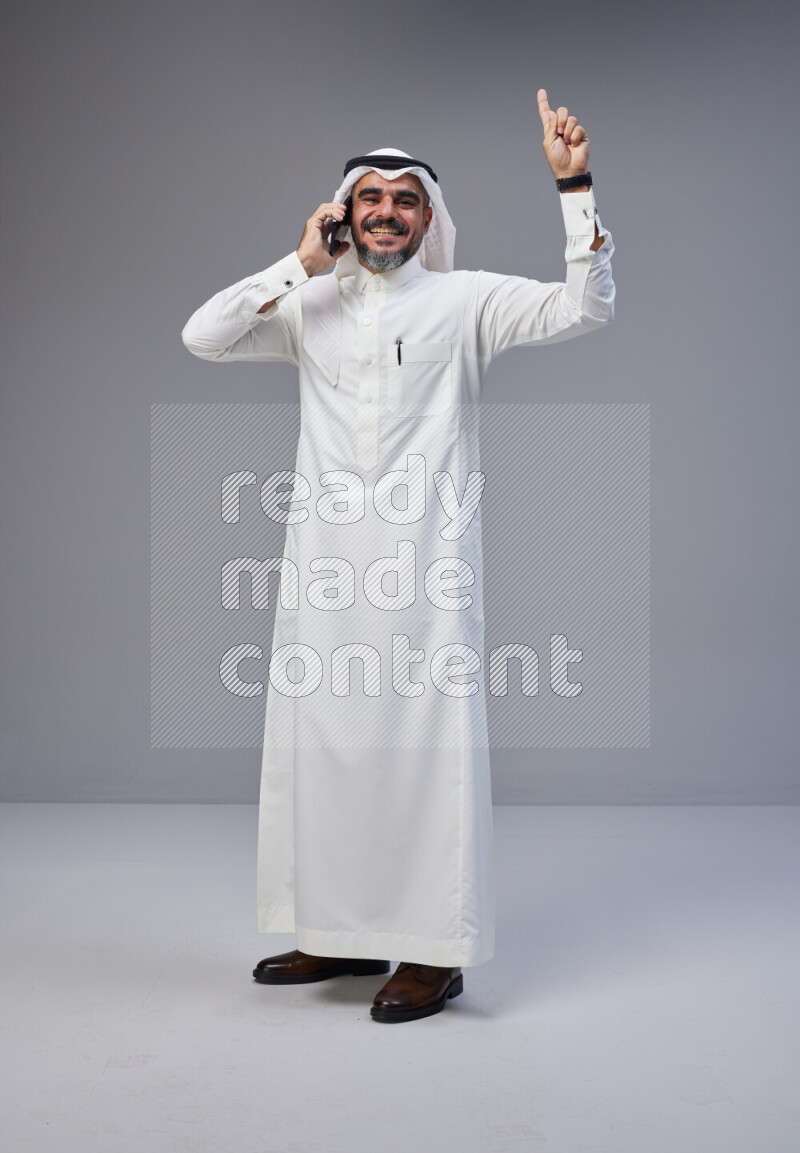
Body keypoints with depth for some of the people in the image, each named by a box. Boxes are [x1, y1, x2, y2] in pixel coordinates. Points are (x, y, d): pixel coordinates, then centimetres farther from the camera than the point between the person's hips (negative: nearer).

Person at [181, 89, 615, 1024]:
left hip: (424, 562, -4)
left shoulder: (465, 300, 5)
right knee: (320, 736, 9)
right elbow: (201, 337, 3)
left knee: (427, 741, -3)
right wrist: (300, 266, 1)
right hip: (324, 563, 4)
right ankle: (344, 934, 24)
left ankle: (435, 951, 8)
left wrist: (574, 187, -11)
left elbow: (585, 308, -4)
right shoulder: (310, 307, 14)